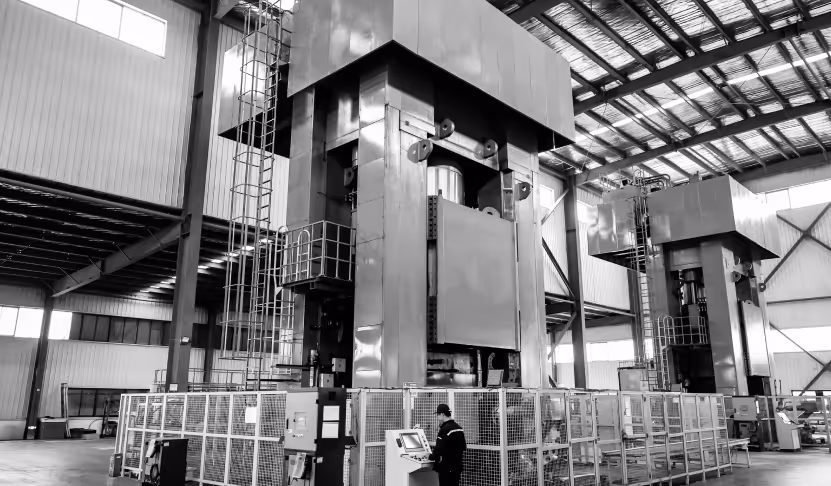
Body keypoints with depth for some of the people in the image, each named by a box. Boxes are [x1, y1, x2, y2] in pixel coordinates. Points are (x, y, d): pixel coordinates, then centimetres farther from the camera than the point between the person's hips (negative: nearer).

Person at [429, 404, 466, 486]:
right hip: (457, 466, 9)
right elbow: (464, 447, 17)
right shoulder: (459, 428, 9)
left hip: (446, 468, -8)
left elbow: (439, 449, -22)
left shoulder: (444, 429, -19)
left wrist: (431, 456, -5)